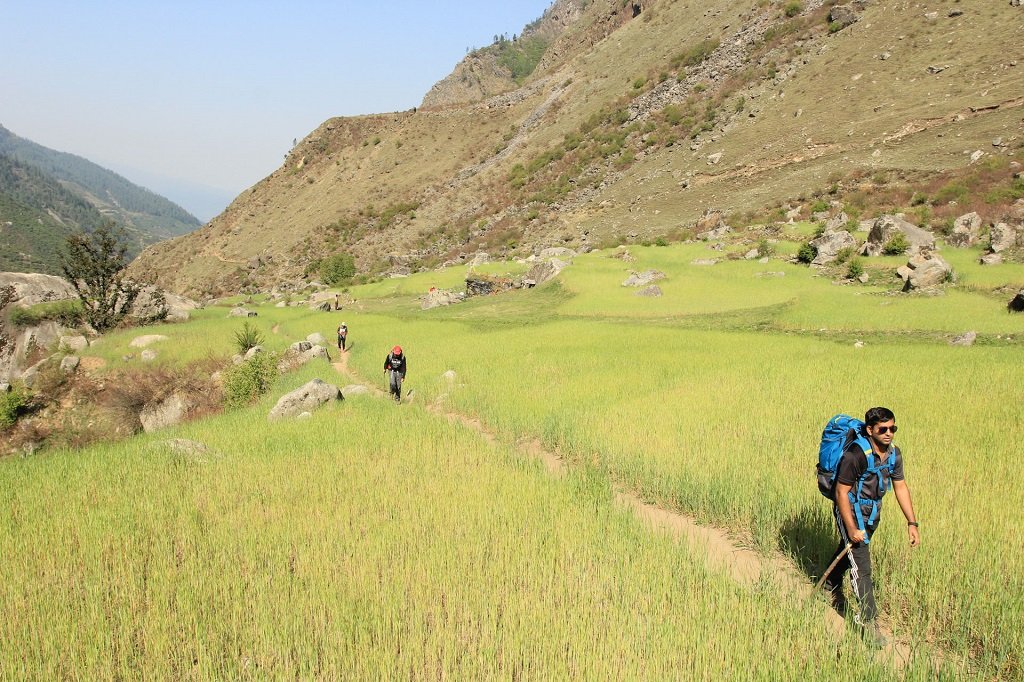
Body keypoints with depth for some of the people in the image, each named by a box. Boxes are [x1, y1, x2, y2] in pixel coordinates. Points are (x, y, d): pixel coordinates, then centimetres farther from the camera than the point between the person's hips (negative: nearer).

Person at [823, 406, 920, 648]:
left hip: (872, 510, 8)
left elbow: (900, 487, 5)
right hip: (851, 510, -8)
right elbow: (842, 492, -24)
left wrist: (912, 522, 0)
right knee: (861, 566, -11)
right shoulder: (856, 453, -29)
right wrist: (851, 528, -25)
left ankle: (832, 586, 52)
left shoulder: (893, 453, -5)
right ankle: (868, 621, -5)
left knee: (848, 550, 27)